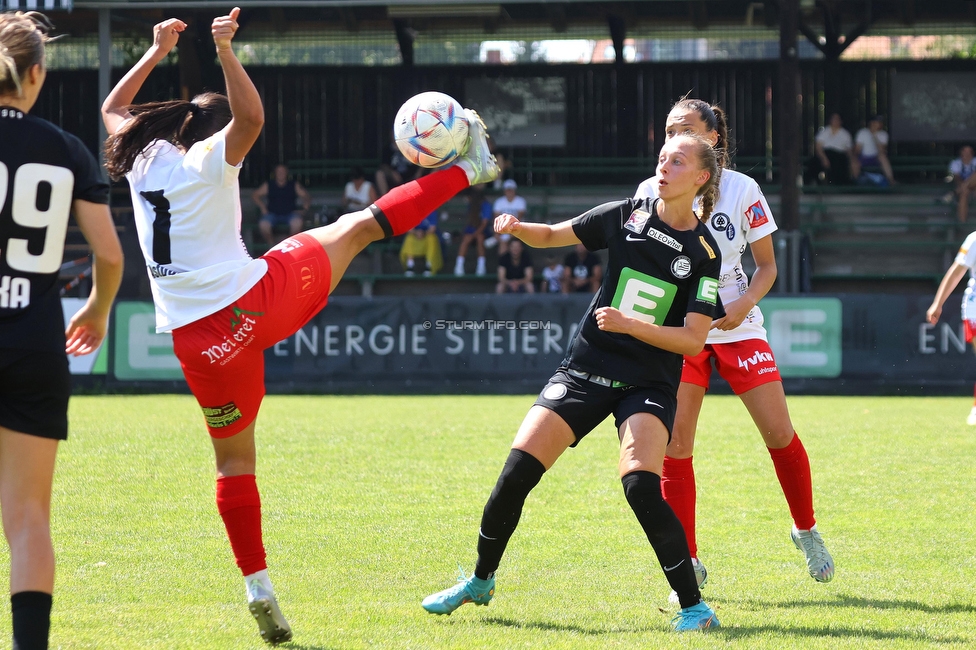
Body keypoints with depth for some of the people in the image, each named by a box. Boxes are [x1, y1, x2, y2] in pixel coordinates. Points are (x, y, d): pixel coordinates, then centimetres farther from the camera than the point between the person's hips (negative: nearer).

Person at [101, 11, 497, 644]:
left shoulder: (143, 158, 9)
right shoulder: (210, 160, -6)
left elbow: (113, 108, 29)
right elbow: (252, 118, -26)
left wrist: (157, 51, 32)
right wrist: (226, 52, -23)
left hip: (200, 339, 4)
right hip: (258, 300, -4)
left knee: (234, 457, 11)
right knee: (357, 225, 17)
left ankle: (257, 584, 3)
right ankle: (467, 168, 31)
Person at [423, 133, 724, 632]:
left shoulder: (703, 253, -6)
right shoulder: (626, 216, 1)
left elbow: (693, 340, -11)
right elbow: (551, 236, 12)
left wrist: (629, 324, -23)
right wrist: (517, 227, -10)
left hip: (647, 385, -3)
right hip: (584, 371, 3)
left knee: (640, 485, -26)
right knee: (517, 471, -6)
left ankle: (693, 606, -16)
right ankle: (480, 582, 17)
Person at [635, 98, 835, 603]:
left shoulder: (742, 190, -2)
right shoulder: (652, 192, -1)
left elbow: (766, 264, 4)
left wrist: (745, 302, -15)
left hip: (736, 327, 0)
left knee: (779, 432, -4)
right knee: (675, 444, -9)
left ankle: (806, 531, 21)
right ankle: (687, 565, 0)